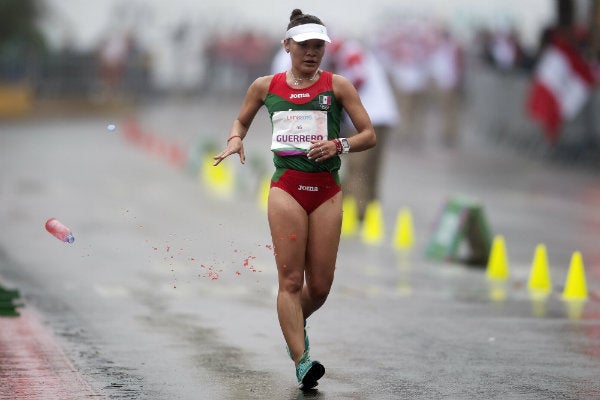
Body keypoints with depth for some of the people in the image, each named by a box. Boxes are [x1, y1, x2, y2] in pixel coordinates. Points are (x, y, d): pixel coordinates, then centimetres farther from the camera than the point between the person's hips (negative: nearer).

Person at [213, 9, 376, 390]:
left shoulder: (337, 85, 5)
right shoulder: (266, 86, 9)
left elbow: (370, 135, 5)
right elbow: (242, 120, 26)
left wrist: (339, 145, -14)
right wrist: (235, 139, 4)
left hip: (326, 190, 1)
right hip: (286, 187, 0)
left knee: (320, 286, 2)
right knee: (291, 279, -12)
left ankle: (296, 324, 35)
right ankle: (302, 361, -13)